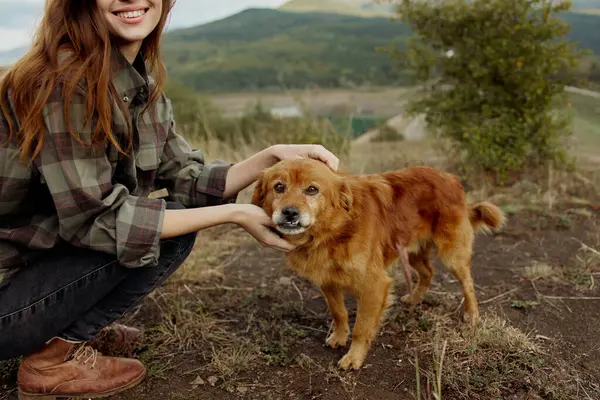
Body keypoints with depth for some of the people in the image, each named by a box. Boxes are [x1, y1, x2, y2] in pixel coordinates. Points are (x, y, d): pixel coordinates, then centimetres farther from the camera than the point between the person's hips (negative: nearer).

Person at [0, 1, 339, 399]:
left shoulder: (142, 82, 2)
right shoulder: (64, 76, -23)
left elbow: (186, 181, 1)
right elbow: (94, 218, -25)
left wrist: (272, 156, -12)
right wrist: (233, 214, -24)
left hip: (46, 260, 8)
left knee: (176, 214, 7)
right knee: (170, 232, -15)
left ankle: (79, 324, 13)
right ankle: (56, 355, -3)